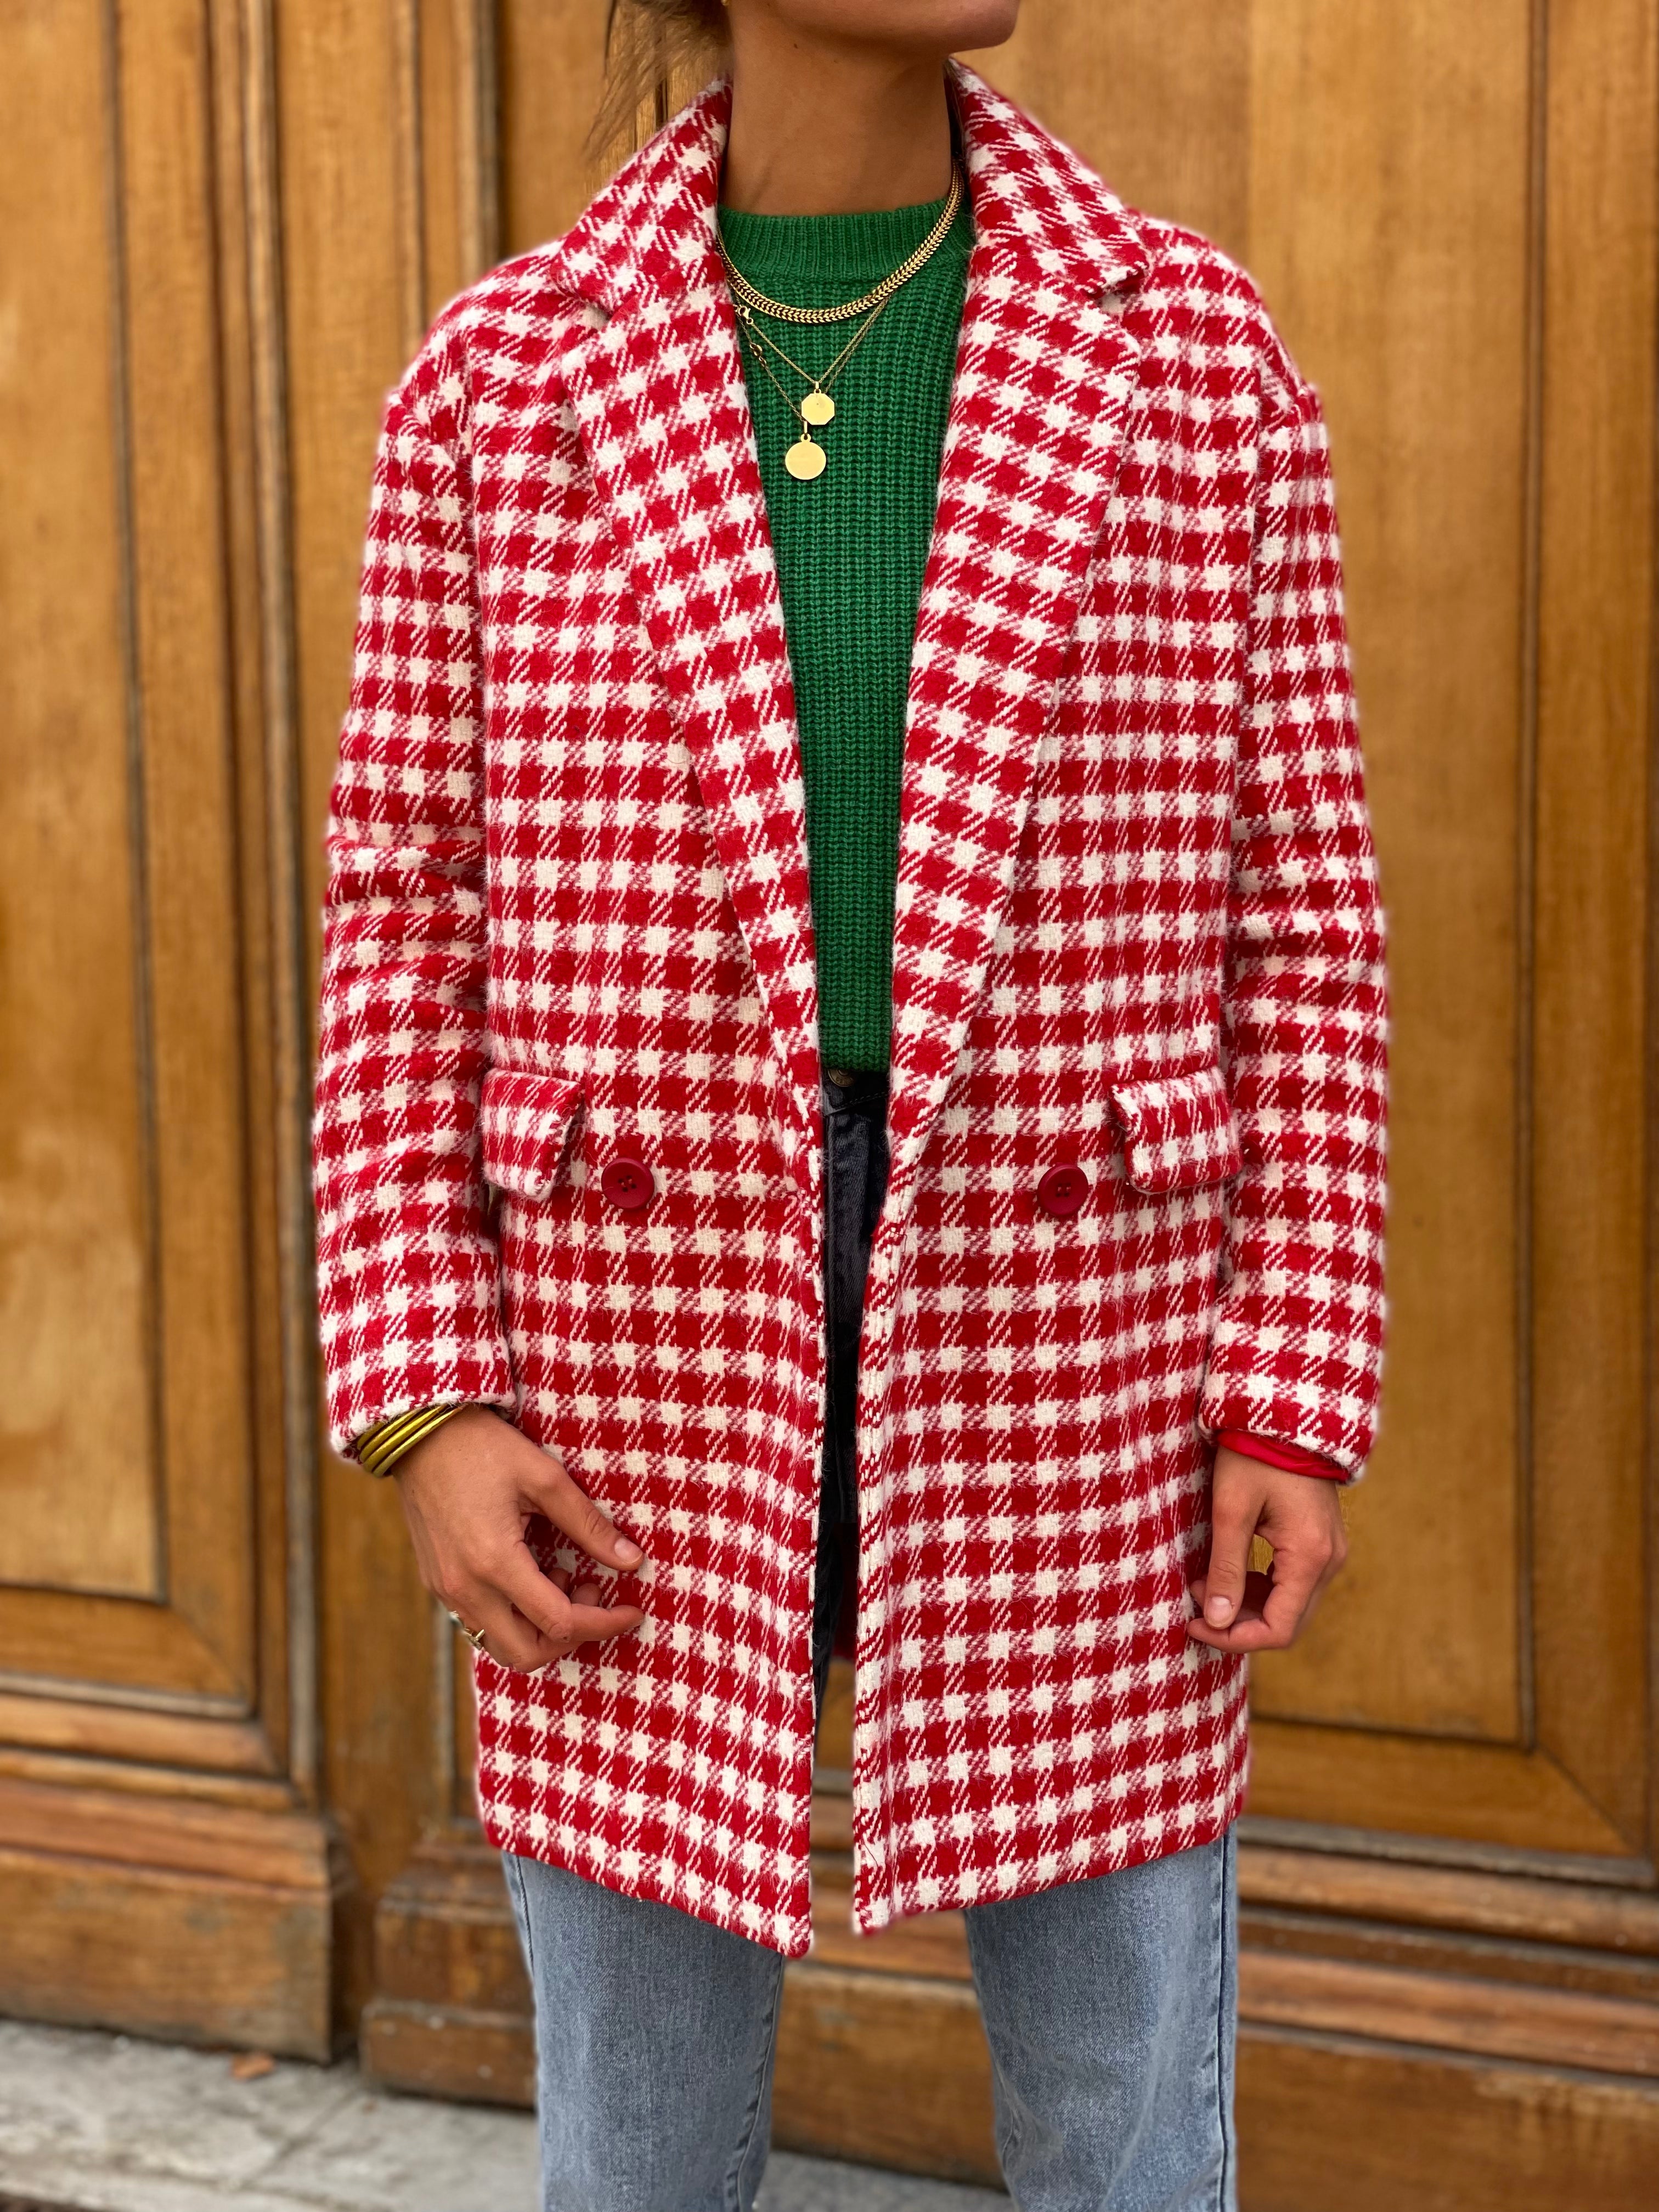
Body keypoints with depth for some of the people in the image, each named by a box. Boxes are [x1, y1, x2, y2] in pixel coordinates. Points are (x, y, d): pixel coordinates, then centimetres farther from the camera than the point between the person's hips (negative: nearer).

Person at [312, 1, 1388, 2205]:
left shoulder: (1197, 354, 0)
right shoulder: (496, 378, 0)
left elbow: (1297, 907, 1)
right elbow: (410, 918, 1)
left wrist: (1301, 1401, -4)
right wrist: (424, 1403, -7)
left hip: (1061, 1376, 0)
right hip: (650, 1379, 0)